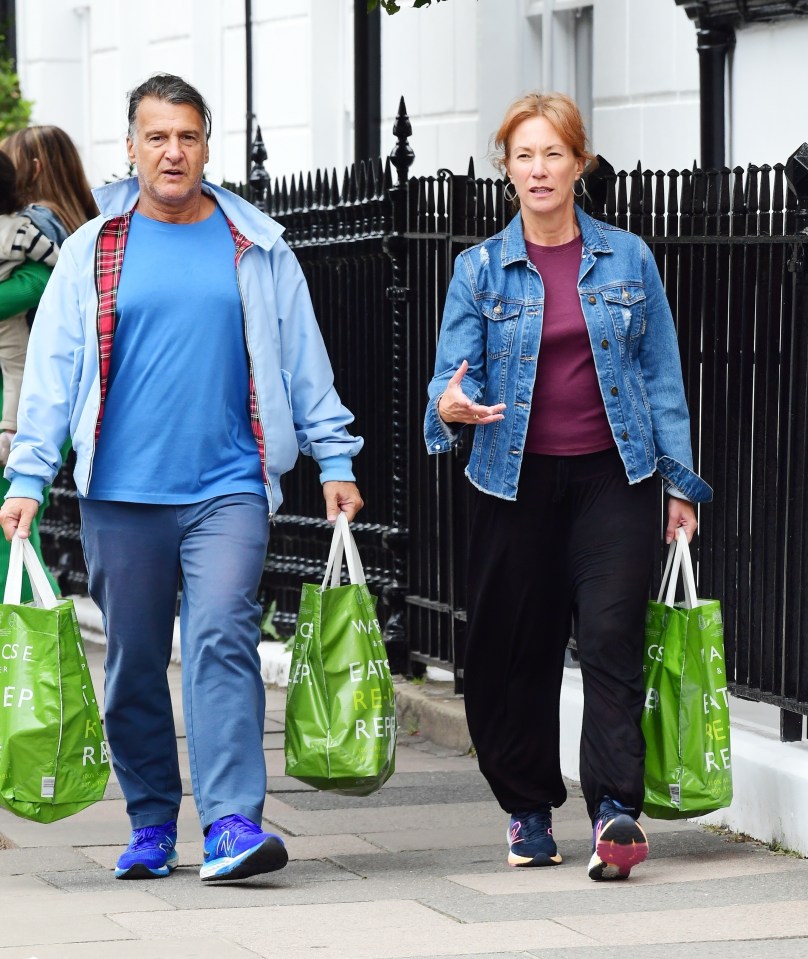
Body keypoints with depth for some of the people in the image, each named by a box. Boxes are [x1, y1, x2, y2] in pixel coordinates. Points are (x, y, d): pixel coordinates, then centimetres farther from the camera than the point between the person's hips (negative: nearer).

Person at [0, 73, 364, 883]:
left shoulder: (257, 248, 9)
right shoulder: (92, 252, 8)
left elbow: (303, 361, 13)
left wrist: (334, 459, 8)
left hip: (229, 489, -1)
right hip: (120, 494, 1)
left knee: (223, 641, -15)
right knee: (133, 664, 6)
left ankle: (233, 824, -22)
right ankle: (151, 827, 19)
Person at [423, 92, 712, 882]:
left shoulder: (627, 260, 5)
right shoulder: (481, 269, 4)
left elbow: (661, 375, 9)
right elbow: (454, 374, 0)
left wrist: (680, 480, 6)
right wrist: (451, 407, -25)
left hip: (612, 476, -1)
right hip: (514, 482, 1)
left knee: (611, 634, -13)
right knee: (515, 649, 4)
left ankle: (615, 809, -17)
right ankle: (529, 810, 19)